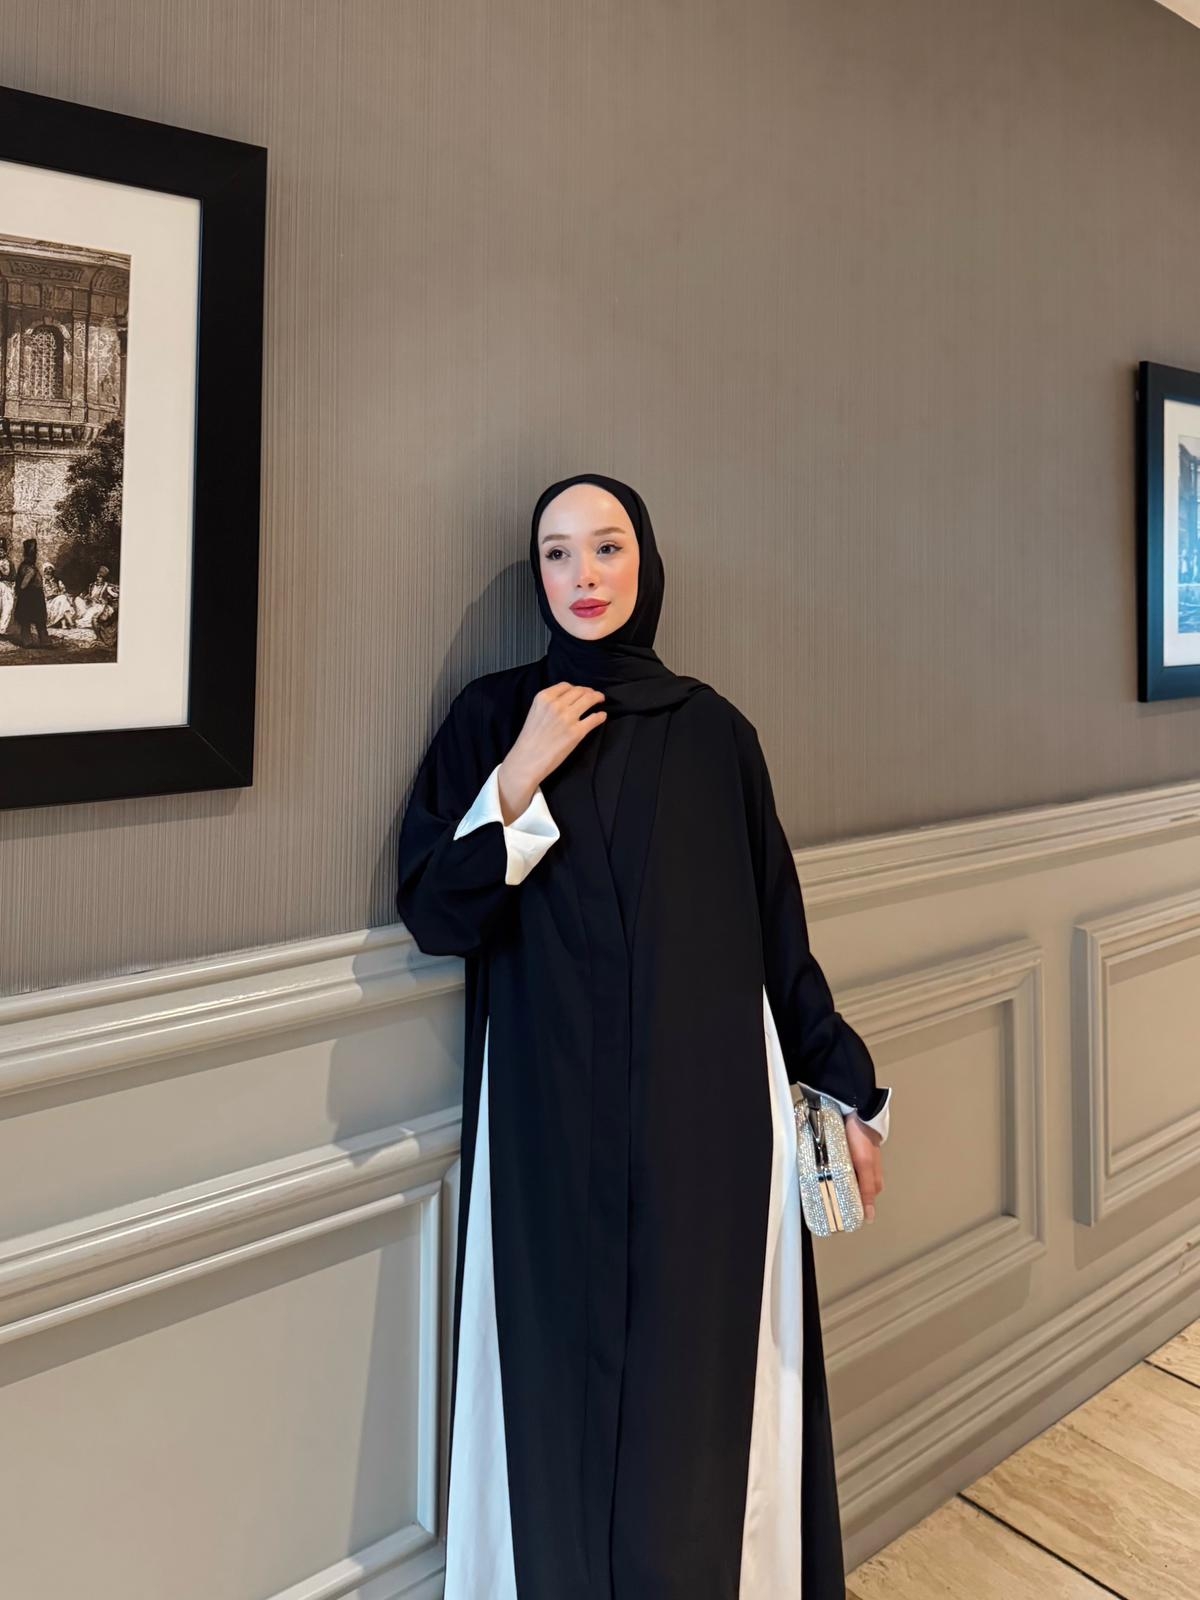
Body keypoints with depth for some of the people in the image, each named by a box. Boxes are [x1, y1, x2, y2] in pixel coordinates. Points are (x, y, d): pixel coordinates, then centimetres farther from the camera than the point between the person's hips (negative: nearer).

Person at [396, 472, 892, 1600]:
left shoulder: (712, 730, 4)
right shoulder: (493, 717, 1)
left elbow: (777, 926, 7)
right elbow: (432, 913, -5)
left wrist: (849, 1088, 7)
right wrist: (520, 777, -15)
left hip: (711, 1107, 1)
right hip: (554, 1119, 0)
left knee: (705, 1380, 8)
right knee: (565, 1386, 8)